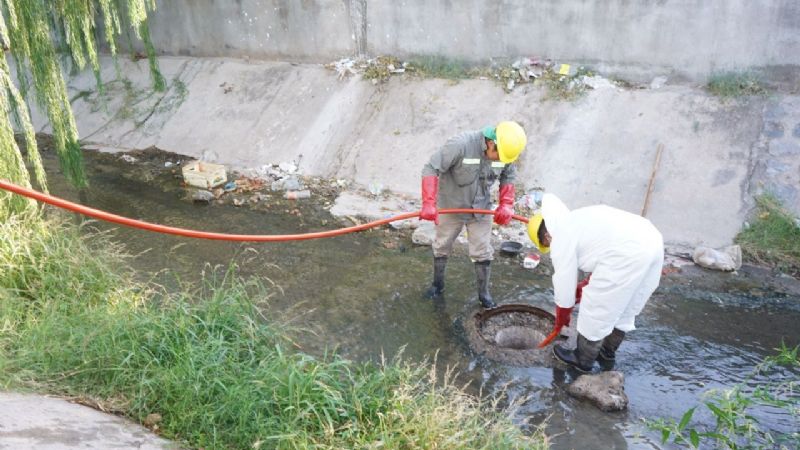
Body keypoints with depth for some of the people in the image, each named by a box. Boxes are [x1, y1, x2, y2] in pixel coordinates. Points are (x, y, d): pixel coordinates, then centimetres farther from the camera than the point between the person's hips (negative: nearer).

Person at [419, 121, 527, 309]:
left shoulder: (505, 152, -17)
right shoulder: (460, 145, -33)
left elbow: (508, 177, 2)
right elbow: (431, 169, -30)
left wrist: (506, 205, -9)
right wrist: (429, 203, -35)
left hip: (480, 209, 3)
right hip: (451, 207, -2)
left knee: (483, 253, 7)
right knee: (441, 247, 16)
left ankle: (483, 293, 27)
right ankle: (437, 285, 39)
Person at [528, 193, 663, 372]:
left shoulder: (560, 239, 1)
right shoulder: (577, 220, 27)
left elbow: (564, 282, 7)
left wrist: (561, 318, 22)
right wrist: (583, 288, 34)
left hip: (629, 255, -10)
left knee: (596, 310, 9)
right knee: (625, 307, 26)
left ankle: (583, 360, 25)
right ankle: (608, 351, 44)